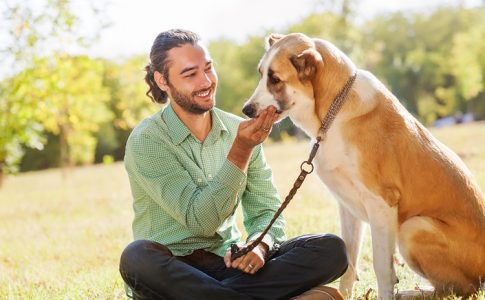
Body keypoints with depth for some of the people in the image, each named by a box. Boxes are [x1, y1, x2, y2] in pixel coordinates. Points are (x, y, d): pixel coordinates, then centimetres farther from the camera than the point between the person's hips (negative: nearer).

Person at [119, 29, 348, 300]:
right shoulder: (146, 141, -10)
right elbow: (200, 221, -18)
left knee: (331, 249, -16)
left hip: (229, 261, 4)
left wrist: (258, 244, -18)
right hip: (171, 272, -4)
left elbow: (266, 211, 6)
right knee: (138, 257, -40)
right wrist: (241, 150, -26)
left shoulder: (240, 130, 5)